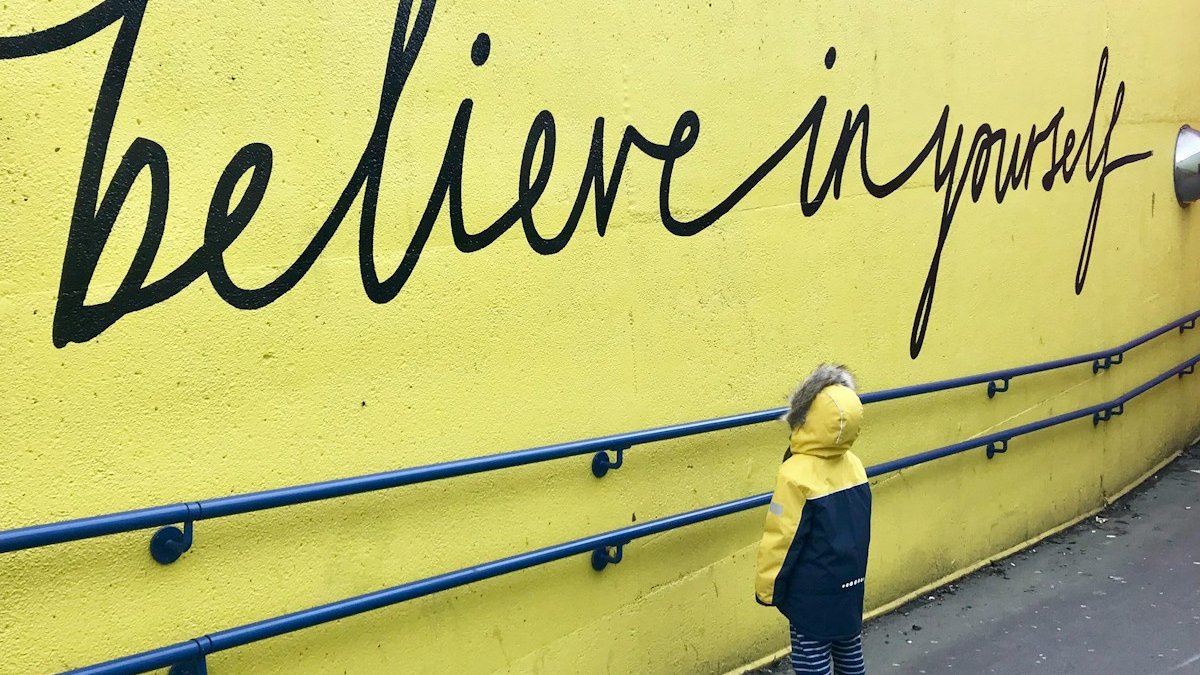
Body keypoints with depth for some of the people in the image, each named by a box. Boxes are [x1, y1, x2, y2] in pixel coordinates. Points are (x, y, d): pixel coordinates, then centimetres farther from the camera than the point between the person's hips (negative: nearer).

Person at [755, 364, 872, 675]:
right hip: (850, 584, 7)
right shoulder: (853, 465, -3)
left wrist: (767, 588, -6)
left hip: (813, 595, -7)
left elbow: (781, 540, -18)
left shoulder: (797, 474, -24)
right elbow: (857, 530, 8)